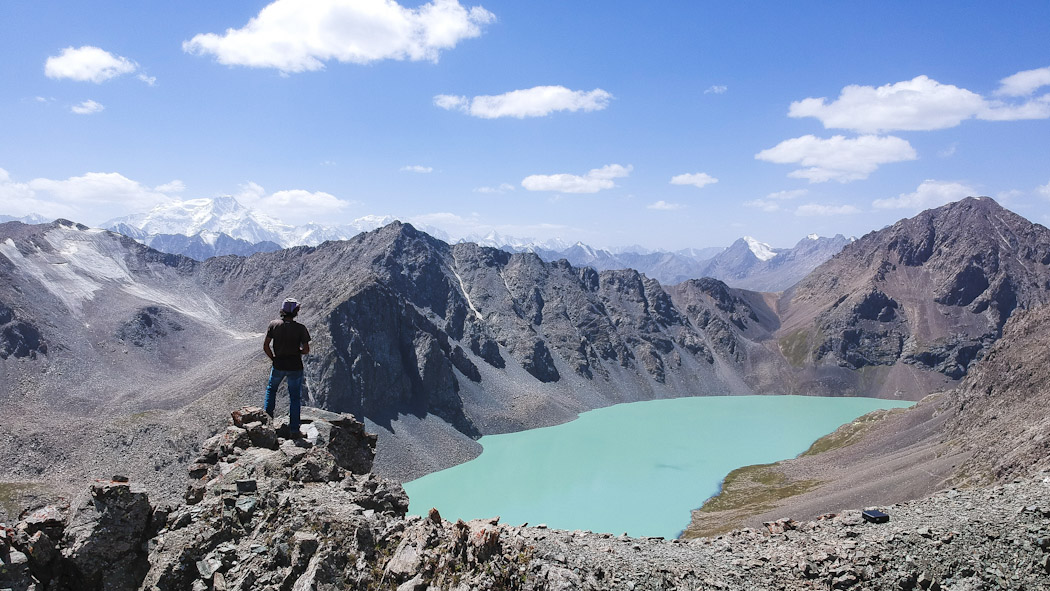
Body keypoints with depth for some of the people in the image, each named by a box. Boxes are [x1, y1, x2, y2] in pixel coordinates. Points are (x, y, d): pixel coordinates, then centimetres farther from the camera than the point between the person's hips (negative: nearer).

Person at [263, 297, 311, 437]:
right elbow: (306, 350, -11)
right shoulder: (300, 328, -13)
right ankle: (294, 429, 12)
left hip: (278, 366, 2)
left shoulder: (274, 325, -7)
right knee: (294, 397, 11)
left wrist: (273, 358, 8)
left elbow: (265, 346, -6)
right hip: (295, 367, -1)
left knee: (271, 389, 29)